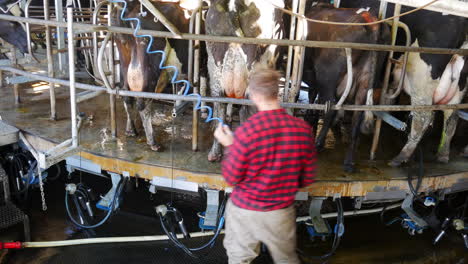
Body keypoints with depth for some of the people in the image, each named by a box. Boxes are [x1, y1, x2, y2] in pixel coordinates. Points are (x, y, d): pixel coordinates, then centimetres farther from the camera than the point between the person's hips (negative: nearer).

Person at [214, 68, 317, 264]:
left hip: (245, 210, -2)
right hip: (282, 211, 3)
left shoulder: (246, 132, -24)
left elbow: (231, 177, -12)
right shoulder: (303, 129, -12)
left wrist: (229, 146, 1)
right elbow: (308, 178, -1)